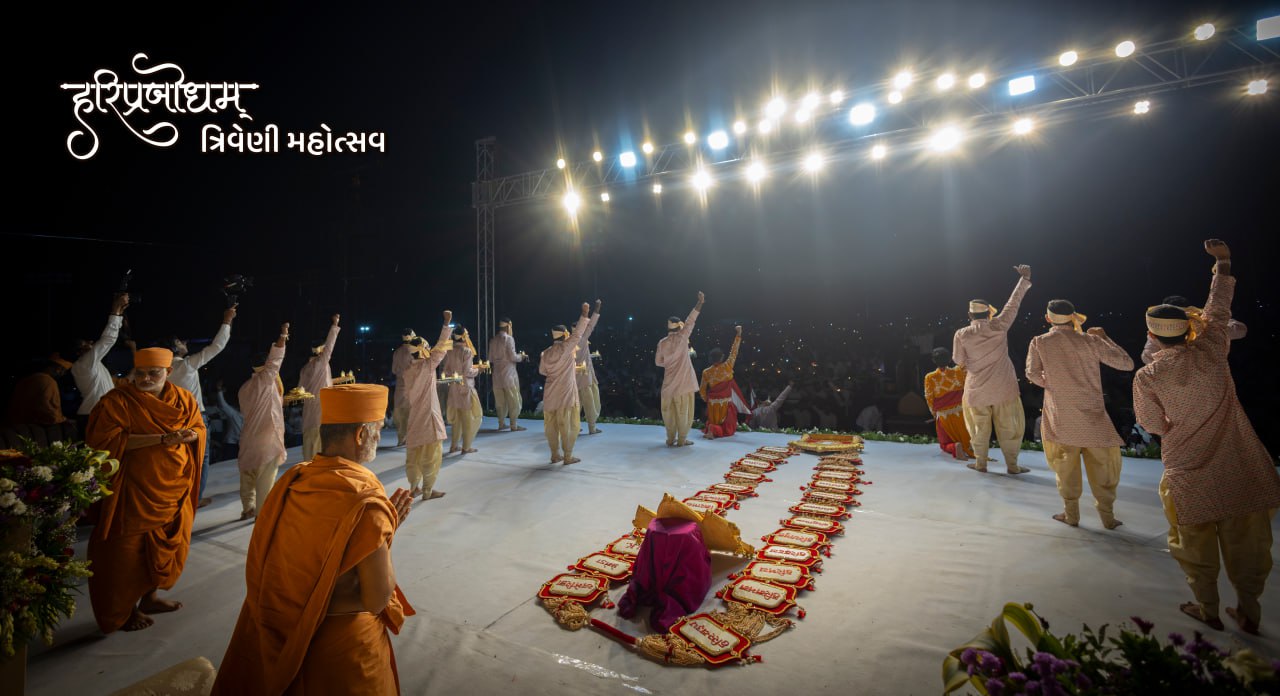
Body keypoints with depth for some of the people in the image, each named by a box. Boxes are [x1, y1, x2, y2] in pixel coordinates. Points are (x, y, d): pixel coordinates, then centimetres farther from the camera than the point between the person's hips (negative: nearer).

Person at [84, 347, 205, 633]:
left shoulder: (183, 398, 4)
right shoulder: (117, 401, -11)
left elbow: (199, 430, 5)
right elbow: (106, 439, -19)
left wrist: (184, 436, -19)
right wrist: (160, 438, -26)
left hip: (174, 489, 5)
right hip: (134, 493, -5)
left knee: (168, 545, 14)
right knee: (129, 550, 5)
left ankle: (150, 596, 33)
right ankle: (125, 609, 23)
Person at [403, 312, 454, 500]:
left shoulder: (407, 371, 5)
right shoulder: (427, 366, -12)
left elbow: (407, 396, 12)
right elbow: (441, 347, -12)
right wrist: (446, 324, -10)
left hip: (414, 418, 7)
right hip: (428, 416, -6)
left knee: (414, 454, 14)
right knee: (430, 455, 2)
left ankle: (414, 487, 24)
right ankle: (428, 490, 8)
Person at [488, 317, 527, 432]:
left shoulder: (493, 340, 9)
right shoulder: (509, 338, -10)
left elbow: (491, 359, 12)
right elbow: (513, 357, -14)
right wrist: (522, 356, 4)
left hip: (497, 373, 6)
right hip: (508, 373, -6)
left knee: (500, 400, 11)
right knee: (513, 399, 1)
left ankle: (501, 424, 15)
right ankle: (513, 425, 2)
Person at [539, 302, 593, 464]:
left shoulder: (546, 353, 6)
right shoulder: (565, 348, -10)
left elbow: (542, 370, 16)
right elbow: (577, 334, -12)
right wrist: (584, 314, -10)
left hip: (550, 394, 6)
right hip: (564, 393, -6)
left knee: (551, 424, 10)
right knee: (567, 424, 0)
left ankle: (555, 455, 19)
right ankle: (568, 456, 5)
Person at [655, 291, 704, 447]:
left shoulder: (662, 343, 1)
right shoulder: (681, 337, -9)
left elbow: (658, 362, 10)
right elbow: (691, 320, -10)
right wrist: (700, 302, -9)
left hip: (669, 383, 4)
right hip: (683, 382, -4)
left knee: (669, 410, 11)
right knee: (683, 411, 4)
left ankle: (671, 439, 15)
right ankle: (681, 439, 7)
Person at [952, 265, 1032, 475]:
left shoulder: (962, 334, -9)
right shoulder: (998, 326, -8)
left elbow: (958, 360, 0)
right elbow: (1013, 303, 3)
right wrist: (1024, 279, 14)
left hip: (976, 389, 0)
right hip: (1003, 387, 0)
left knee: (979, 427, 14)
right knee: (1009, 426, 12)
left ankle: (980, 462, 20)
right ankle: (1012, 465, 19)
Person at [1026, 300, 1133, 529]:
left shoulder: (1039, 342, -5)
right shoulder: (1091, 341, -5)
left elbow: (1033, 373, -13)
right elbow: (1127, 363, -1)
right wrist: (1104, 337, 9)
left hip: (1060, 414, 0)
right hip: (1092, 413, 0)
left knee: (1066, 464, 13)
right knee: (1101, 464, 14)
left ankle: (1071, 513, 19)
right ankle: (1107, 515, 21)